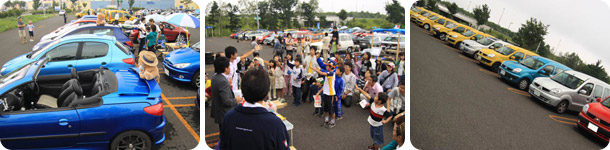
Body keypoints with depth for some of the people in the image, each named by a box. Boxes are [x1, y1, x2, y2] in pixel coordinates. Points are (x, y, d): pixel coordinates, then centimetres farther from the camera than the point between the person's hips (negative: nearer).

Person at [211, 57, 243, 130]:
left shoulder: (214, 78, 4)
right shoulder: (223, 81, -25)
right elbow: (226, 101, -27)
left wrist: (228, 85, 12)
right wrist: (236, 100, -10)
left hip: (218, 112, 10)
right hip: (225, 115, -10)